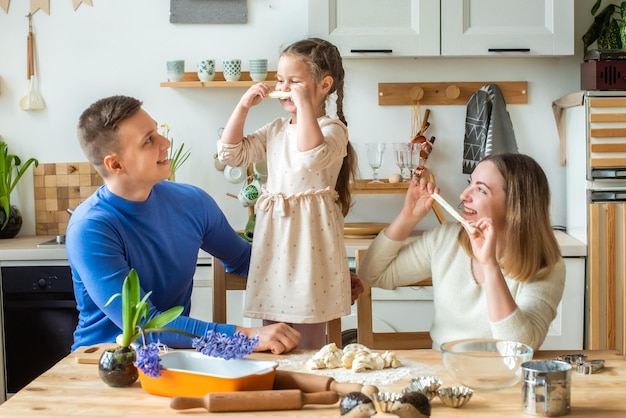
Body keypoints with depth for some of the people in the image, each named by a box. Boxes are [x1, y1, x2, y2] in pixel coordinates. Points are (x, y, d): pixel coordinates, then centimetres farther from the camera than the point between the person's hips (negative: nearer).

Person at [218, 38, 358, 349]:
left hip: (310, 239, -7)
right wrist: (243, 106, 4)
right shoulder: (276, 130, 13)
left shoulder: (332, 128, -8)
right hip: (274, 239, 7)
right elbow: (230, 153, 10)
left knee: (308, 343, 2)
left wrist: (305, 105, -26)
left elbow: (313, 158, -30)